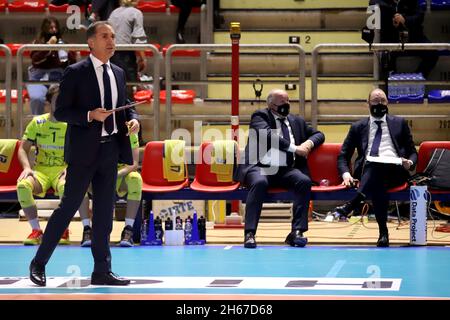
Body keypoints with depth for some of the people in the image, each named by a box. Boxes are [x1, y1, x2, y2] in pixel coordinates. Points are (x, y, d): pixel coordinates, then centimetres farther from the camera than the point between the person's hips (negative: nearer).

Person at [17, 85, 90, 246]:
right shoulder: (37, 123, 6)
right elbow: (23, 149, 6)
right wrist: (27, 167, -13)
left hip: (63, 171, -2)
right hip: (41, 170, 2)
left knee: (65, 186, -39)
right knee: (23, 186, -32)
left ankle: (63, 230, -17)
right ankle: (36, 230, -17)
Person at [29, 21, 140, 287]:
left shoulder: (118, 73, 12)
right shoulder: (76, 73, -6)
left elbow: (124, 106, 20)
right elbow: (60, 111, -8)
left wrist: (133, 118, -2)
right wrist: (90, 115, -21)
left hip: (111, 148, 6)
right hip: (84, 150, -6)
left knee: (105, 212, 8)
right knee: (68, 207, -3)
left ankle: (102, 271, 13)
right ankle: (39, 263, 8)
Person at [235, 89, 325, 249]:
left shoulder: (297, 121, 24)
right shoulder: (260, 116, 8)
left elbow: (318, 134, 29)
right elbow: (267, 135, -11)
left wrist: (310, 143, 4)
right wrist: (294, 148, -13)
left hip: (287, 170, 4)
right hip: (260, 167, -4)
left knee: (305, 181, -25)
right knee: (260, 182, -36)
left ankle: (297, 232, -25)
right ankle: (250, 233, -33)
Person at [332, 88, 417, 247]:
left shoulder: (399, 123, 22)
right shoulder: (358, 127, 22)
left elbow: (413, 152, 22)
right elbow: (343, 156, 18)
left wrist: (410, 163, -4)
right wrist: (346, 173, -4)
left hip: (395, 170, -1)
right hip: (367, 170, 1)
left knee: (377, 167, -39)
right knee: (377, 183, -39)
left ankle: (352, 204, -45)